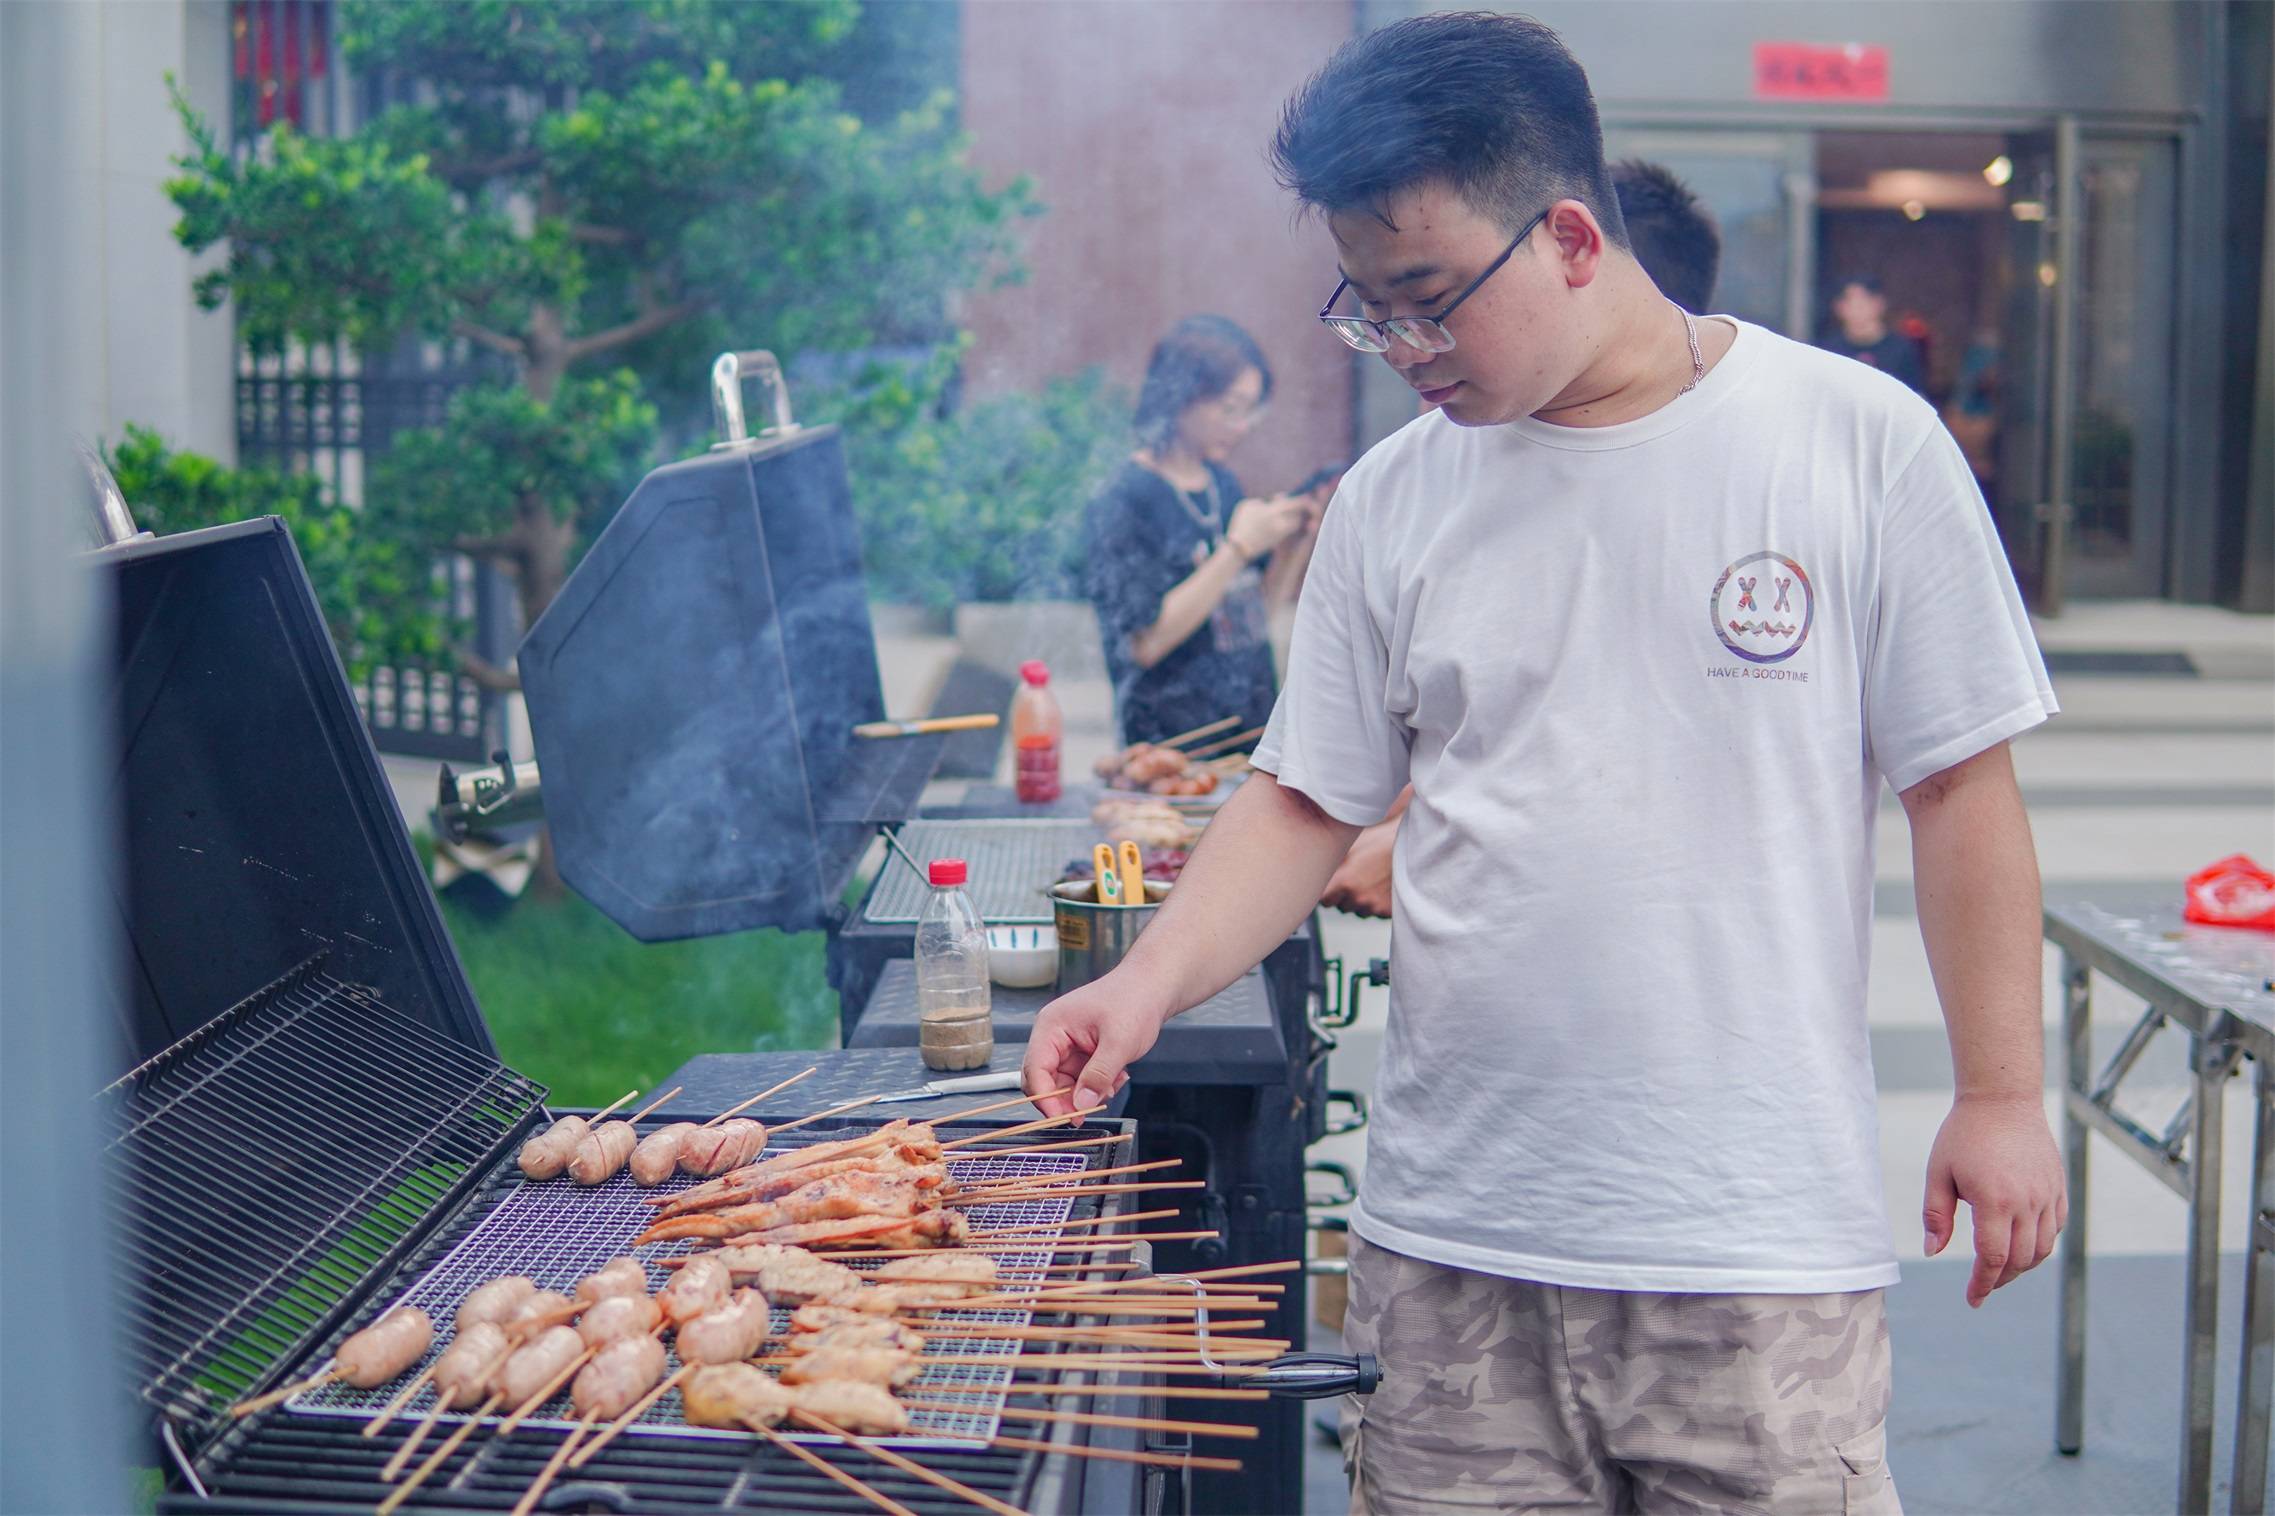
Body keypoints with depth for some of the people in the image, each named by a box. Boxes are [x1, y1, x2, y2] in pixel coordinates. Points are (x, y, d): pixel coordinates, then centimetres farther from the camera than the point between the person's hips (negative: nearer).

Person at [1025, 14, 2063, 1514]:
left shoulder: (1860, 443, -4)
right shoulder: (1394, 501, 4)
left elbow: (1961, 784, 0)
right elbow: (1306, 803, 9)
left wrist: (2004, 1094, 0)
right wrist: (1150, 982, -6)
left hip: (1762, 1232, -2)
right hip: (1450, 1234, 3)